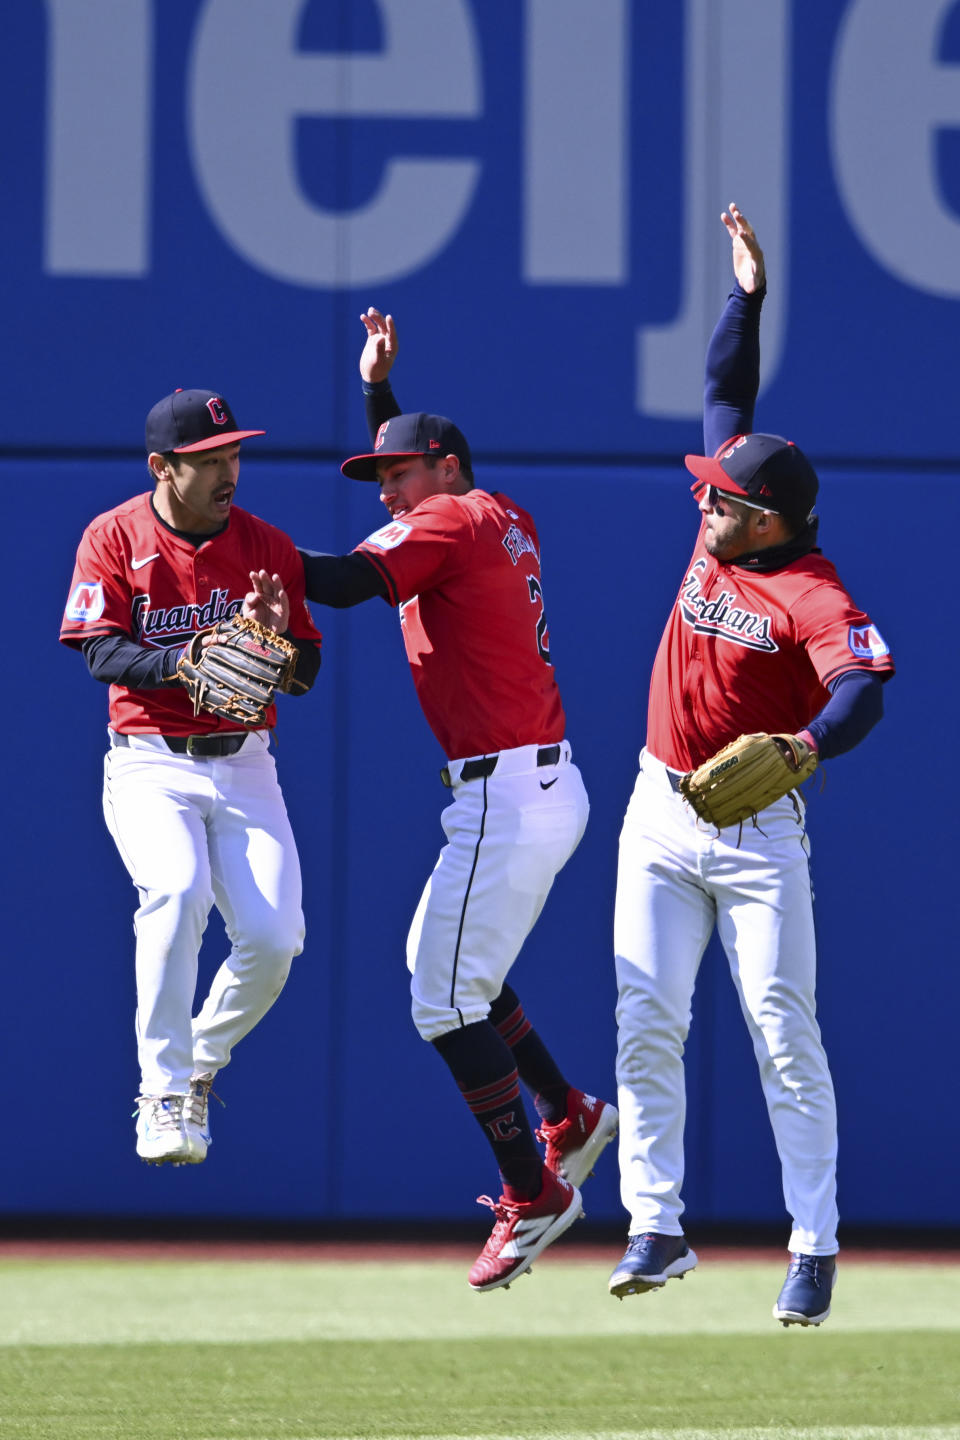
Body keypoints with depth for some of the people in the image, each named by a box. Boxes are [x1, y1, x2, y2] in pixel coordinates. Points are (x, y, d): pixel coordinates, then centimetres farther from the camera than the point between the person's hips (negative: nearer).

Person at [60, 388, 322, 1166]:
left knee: (275, 935, -14)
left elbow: (305, 673, 6)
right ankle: (164, 1095, -20)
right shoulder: (115, 538, -2)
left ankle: (202, 1064, 16)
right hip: (149, 764, -3)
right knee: (178, 891, -31)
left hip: (244, 766, 3)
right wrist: (182, 663, -29)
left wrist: (277, 644, -17)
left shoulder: (268, 547, 5)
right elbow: (100, 649, -12)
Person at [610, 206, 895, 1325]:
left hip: (755, 829, -6)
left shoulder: (811, 596, -17)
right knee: (646, 1023, 1)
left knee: (784, 1033, -6)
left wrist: (807, 743, -52)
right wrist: (747, 293, 5)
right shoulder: (719, 531, 1)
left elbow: (863, 689, -34)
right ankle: (655, 1227, 6)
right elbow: (726, 389, 11)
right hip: (660, 813, 7)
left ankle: (814, 1247, -2)